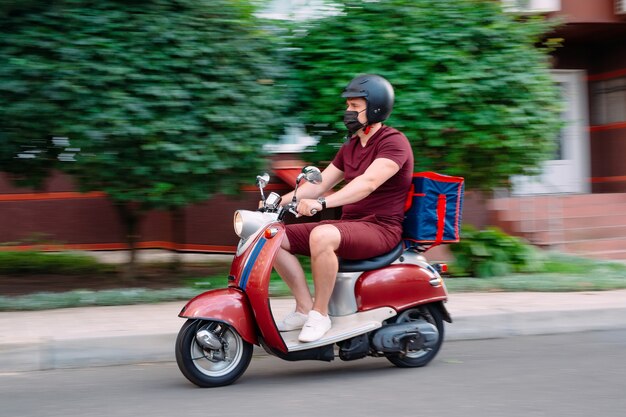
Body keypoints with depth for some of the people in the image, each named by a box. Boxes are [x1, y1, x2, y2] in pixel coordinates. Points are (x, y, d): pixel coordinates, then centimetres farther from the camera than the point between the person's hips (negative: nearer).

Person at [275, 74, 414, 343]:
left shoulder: (394, 142, -10)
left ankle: (320, 315, -24)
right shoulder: (350, 147, 19)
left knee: (321, 236, -38)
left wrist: (321, 203, -38)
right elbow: (320, 184, 16)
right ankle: (304, 307, -8)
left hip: (381, 228, -9)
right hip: (348, 224, 9)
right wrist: (280, 200, 0)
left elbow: (368, 183, -26)